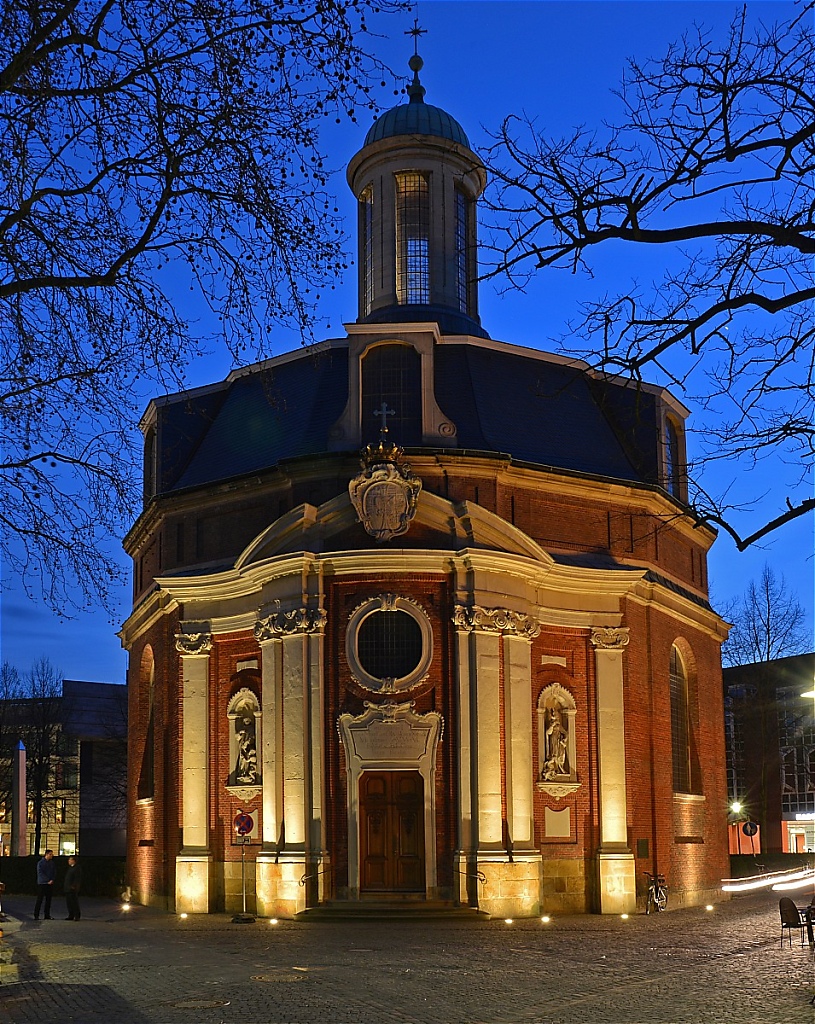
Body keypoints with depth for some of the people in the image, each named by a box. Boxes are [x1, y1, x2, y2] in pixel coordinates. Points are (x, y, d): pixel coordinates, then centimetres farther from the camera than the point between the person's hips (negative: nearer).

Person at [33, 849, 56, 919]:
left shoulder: (52, 863, 11)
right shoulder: (41, 863, -3)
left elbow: (54, 873, 11)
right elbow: (40, 873, -9)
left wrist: (52, 880, -7)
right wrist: (47, 881, -14)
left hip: (50, 884, 5)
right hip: (42, 884, -4)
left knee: (48, 900, 5)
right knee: (39, 900, -4)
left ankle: (47, 915, 9)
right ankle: (36, 915, -1)